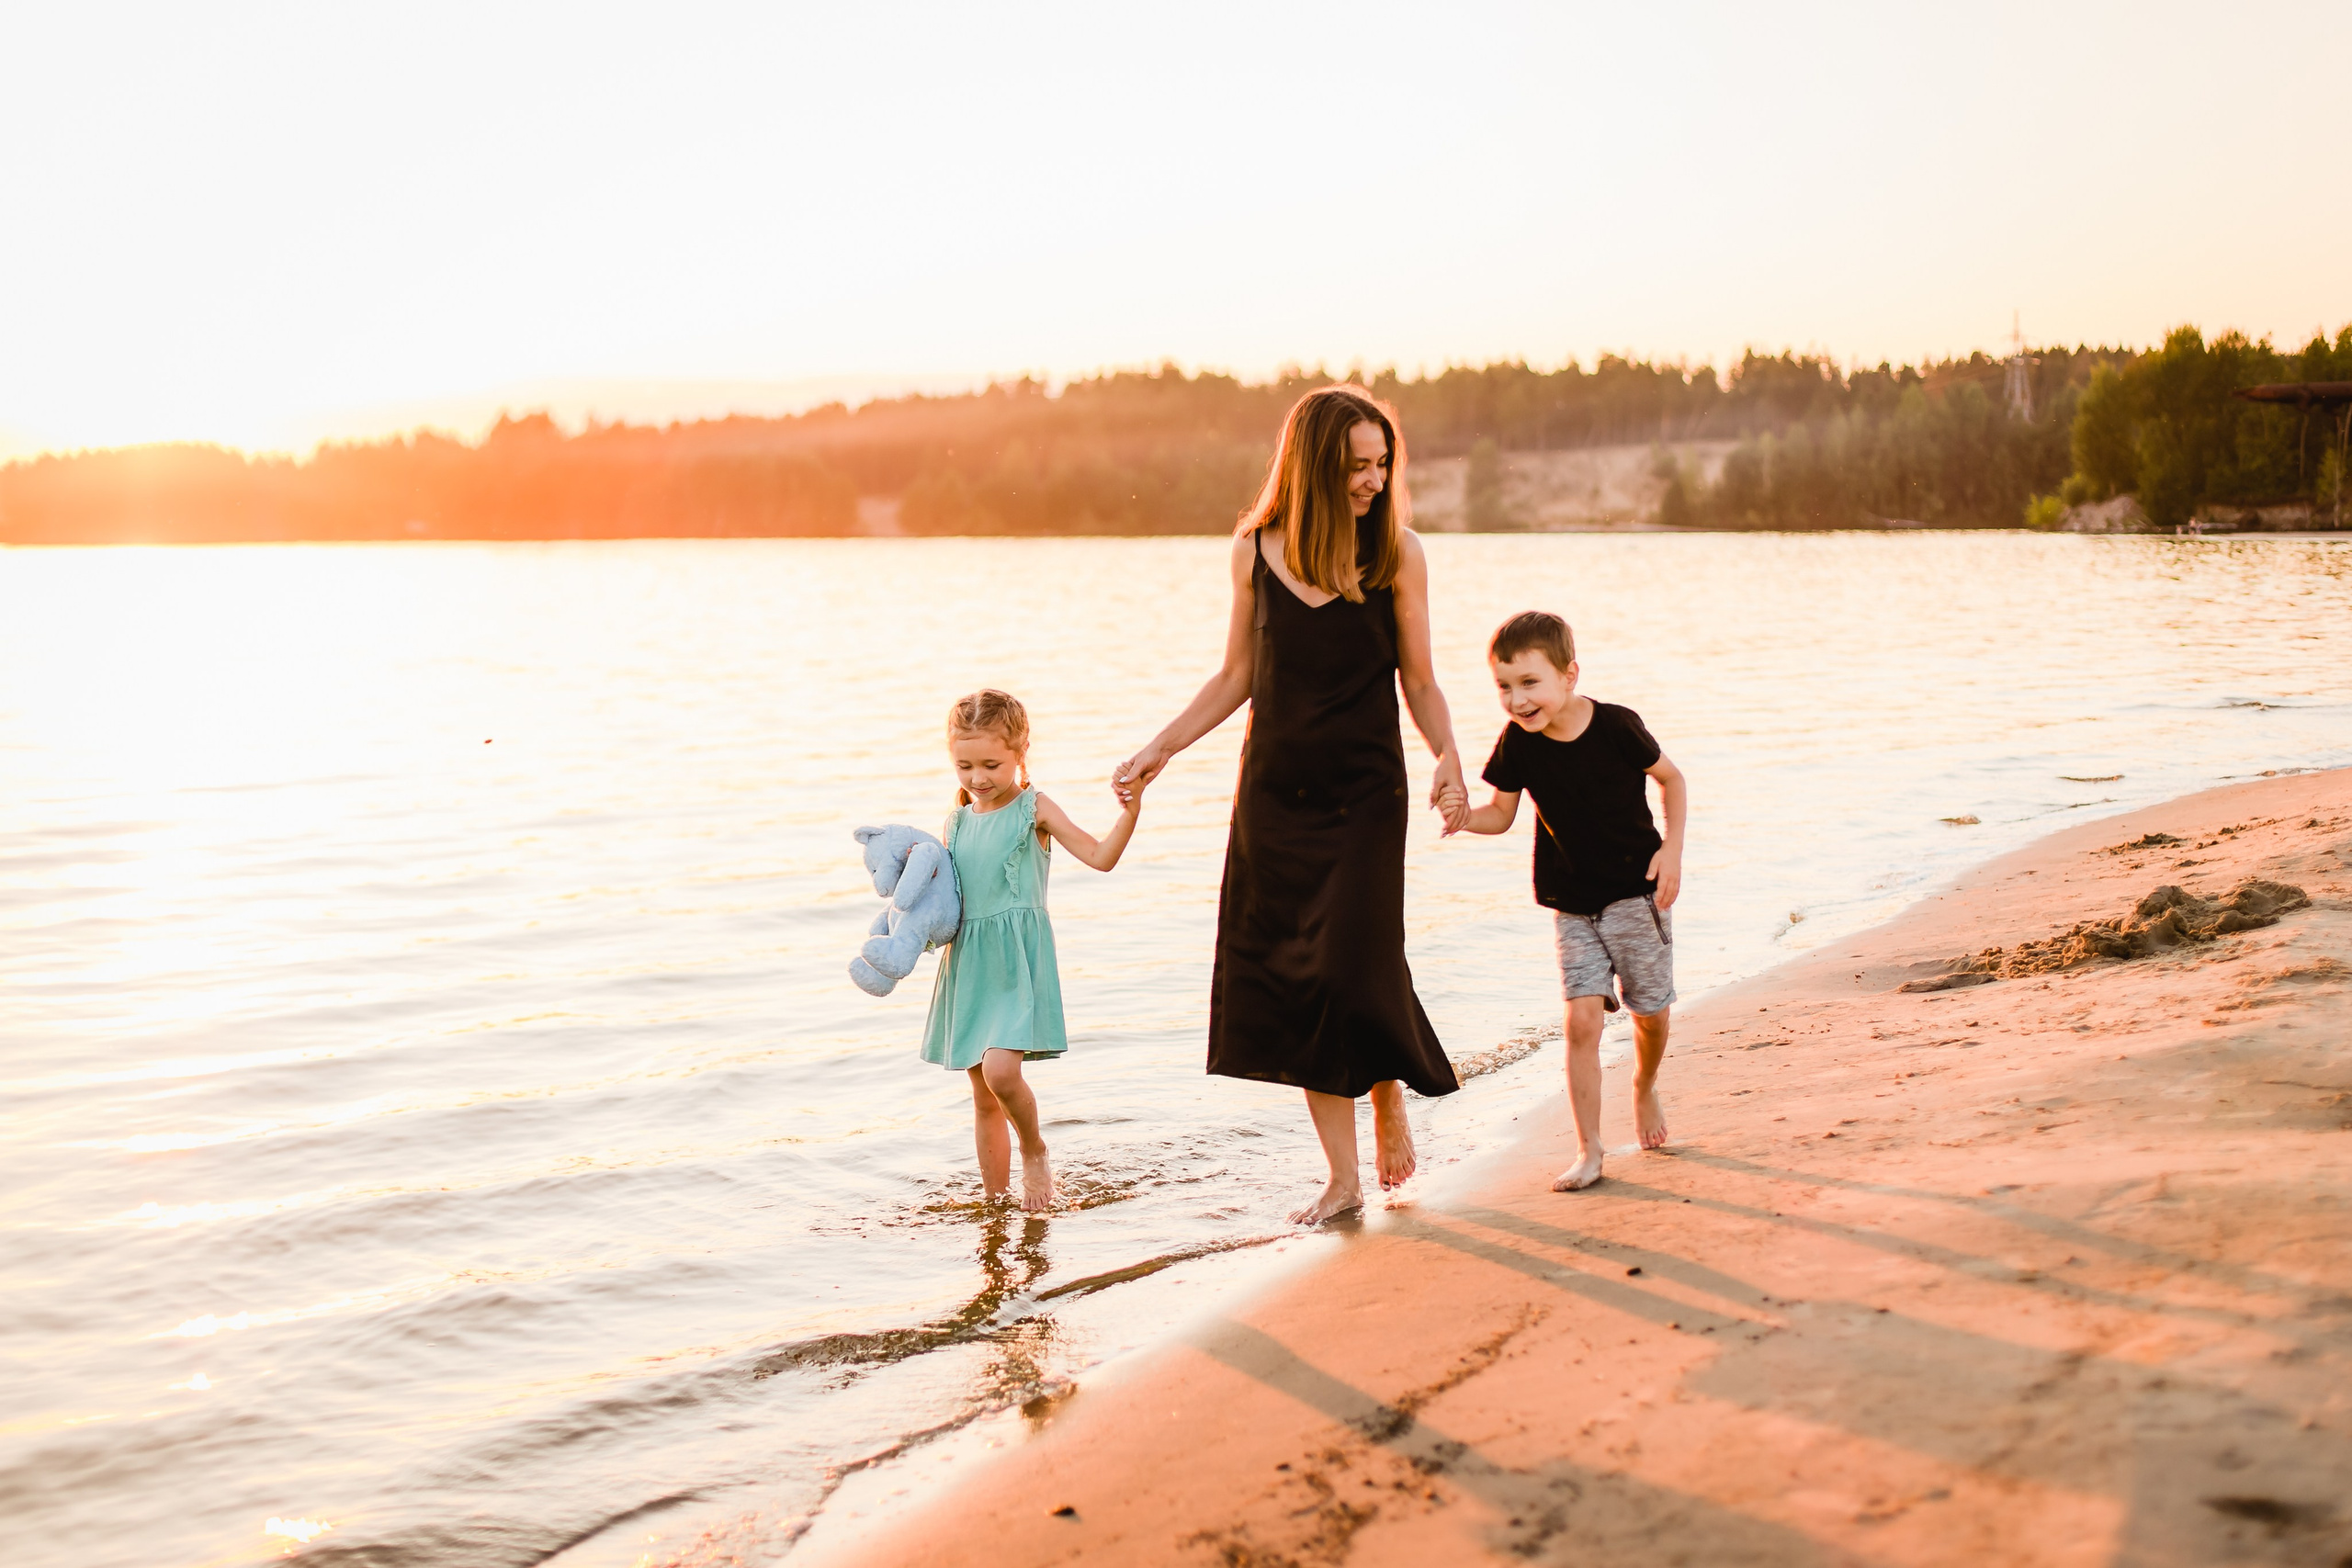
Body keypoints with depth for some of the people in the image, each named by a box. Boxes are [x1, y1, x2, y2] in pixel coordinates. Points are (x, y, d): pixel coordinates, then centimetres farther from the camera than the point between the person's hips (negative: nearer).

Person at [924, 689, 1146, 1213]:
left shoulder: (1034, 810, -1)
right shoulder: (956, 825, 12)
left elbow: (1101, 856, -6)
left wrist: (1130, 812, -21)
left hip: (1017, 958, -5)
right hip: (968, 964, 5)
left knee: (1000, 1071, -23)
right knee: (983, 1096, 9)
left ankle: (1035, 1152, 6)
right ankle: (994, 1200, 21)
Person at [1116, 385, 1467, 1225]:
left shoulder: (1397, 553, -3)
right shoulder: (1257, 550, 2)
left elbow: (1419, 683, 1)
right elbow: (1237, 677, 11)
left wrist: (1448, 755, -16)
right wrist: (1159, 748, 5)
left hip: (1364, 794, -2)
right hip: (1274, 794, 3)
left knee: (1356, 970, -11)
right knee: (1289, 980, 2)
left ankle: (1391, 1100, 22)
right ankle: (1342, 1177, 12)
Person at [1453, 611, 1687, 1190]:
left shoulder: (1616, 726, -17)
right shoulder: (1517, 743, -10)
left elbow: (1671, 778, -1)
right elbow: (1501, 814, 1)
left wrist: (1672, 848, -10)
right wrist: (1463, 815, -20)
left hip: (1637, 892, -1)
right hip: (1571, 904, 2)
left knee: (1652, 1013, 9)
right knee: (1581, 1019, -9)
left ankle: (1645, 1088, 43)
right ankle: (1588, 1150, -3)